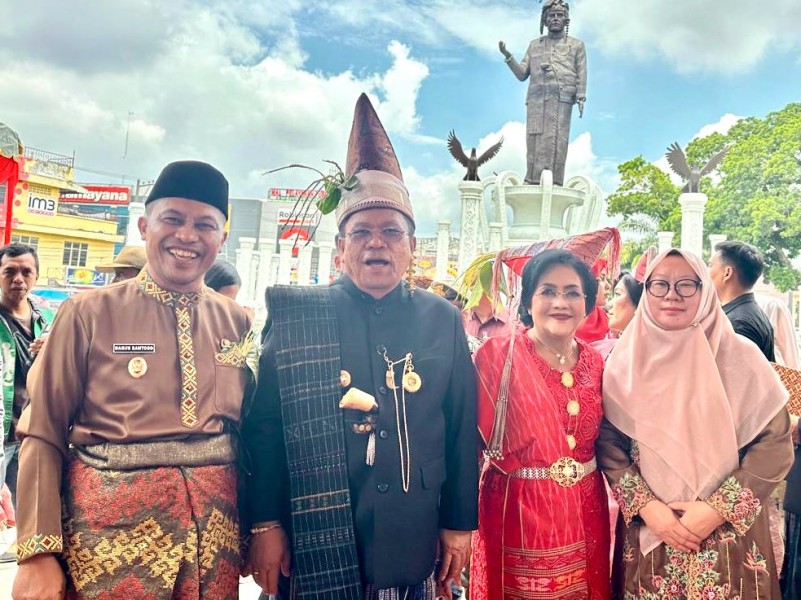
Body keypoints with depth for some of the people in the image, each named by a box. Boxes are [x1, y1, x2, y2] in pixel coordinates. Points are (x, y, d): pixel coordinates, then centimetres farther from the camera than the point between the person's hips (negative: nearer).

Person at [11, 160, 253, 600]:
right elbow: (43, 435, -4)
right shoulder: (89, 313, -4)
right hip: (111, 528, -2)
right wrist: (38, 553, -9)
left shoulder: (237, 322, 3)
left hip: (217, 527, 3)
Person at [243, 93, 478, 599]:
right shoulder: (296, 316, -2)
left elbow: (463, 431, 4)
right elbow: (264, 427, -2)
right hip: (315, 542, -1)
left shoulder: (442, 320, 2)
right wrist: (265, 524, -5)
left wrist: (459, 524, 4)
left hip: (414, 542, 2)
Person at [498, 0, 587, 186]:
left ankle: (554, 184, -17)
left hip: (562, 100, -2)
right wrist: (508, 56, 2)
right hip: (536, 99, 2)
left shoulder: (576, 45, 19)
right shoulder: (534, 45, 24)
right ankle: (532, 184, -12)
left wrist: (581, 98, -5)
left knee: (557, 141, -12)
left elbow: (581, 75, 10)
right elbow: (522, 74, 16)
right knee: (535, 140, -9)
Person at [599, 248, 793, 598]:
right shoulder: (626, 361, -2)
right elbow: (608, 442, -2)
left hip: (730, 534, -1)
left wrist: (719, 509, -12)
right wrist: (645, 506, -12)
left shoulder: (740, 356, -6)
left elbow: (775, 442, -6)